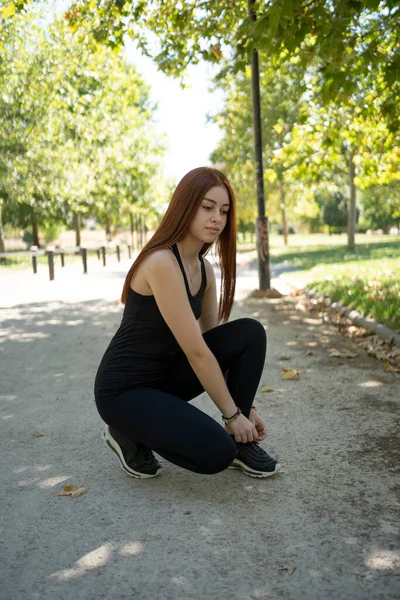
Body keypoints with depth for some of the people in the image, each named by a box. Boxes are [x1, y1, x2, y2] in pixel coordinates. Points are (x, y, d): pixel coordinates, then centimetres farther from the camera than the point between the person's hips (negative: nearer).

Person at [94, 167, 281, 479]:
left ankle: (241, 442, 5)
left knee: (250, 333, -8)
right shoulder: (162, 263, -26)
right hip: (123, 389, -8)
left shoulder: (203, 267, 2)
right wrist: (232, 413, -16)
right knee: (216, 452, -24)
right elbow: (196, 351, -25)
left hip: (164, 374, 8)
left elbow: (214, 339, 6)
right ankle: (128, 433, 3)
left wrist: (244, 406, 3)